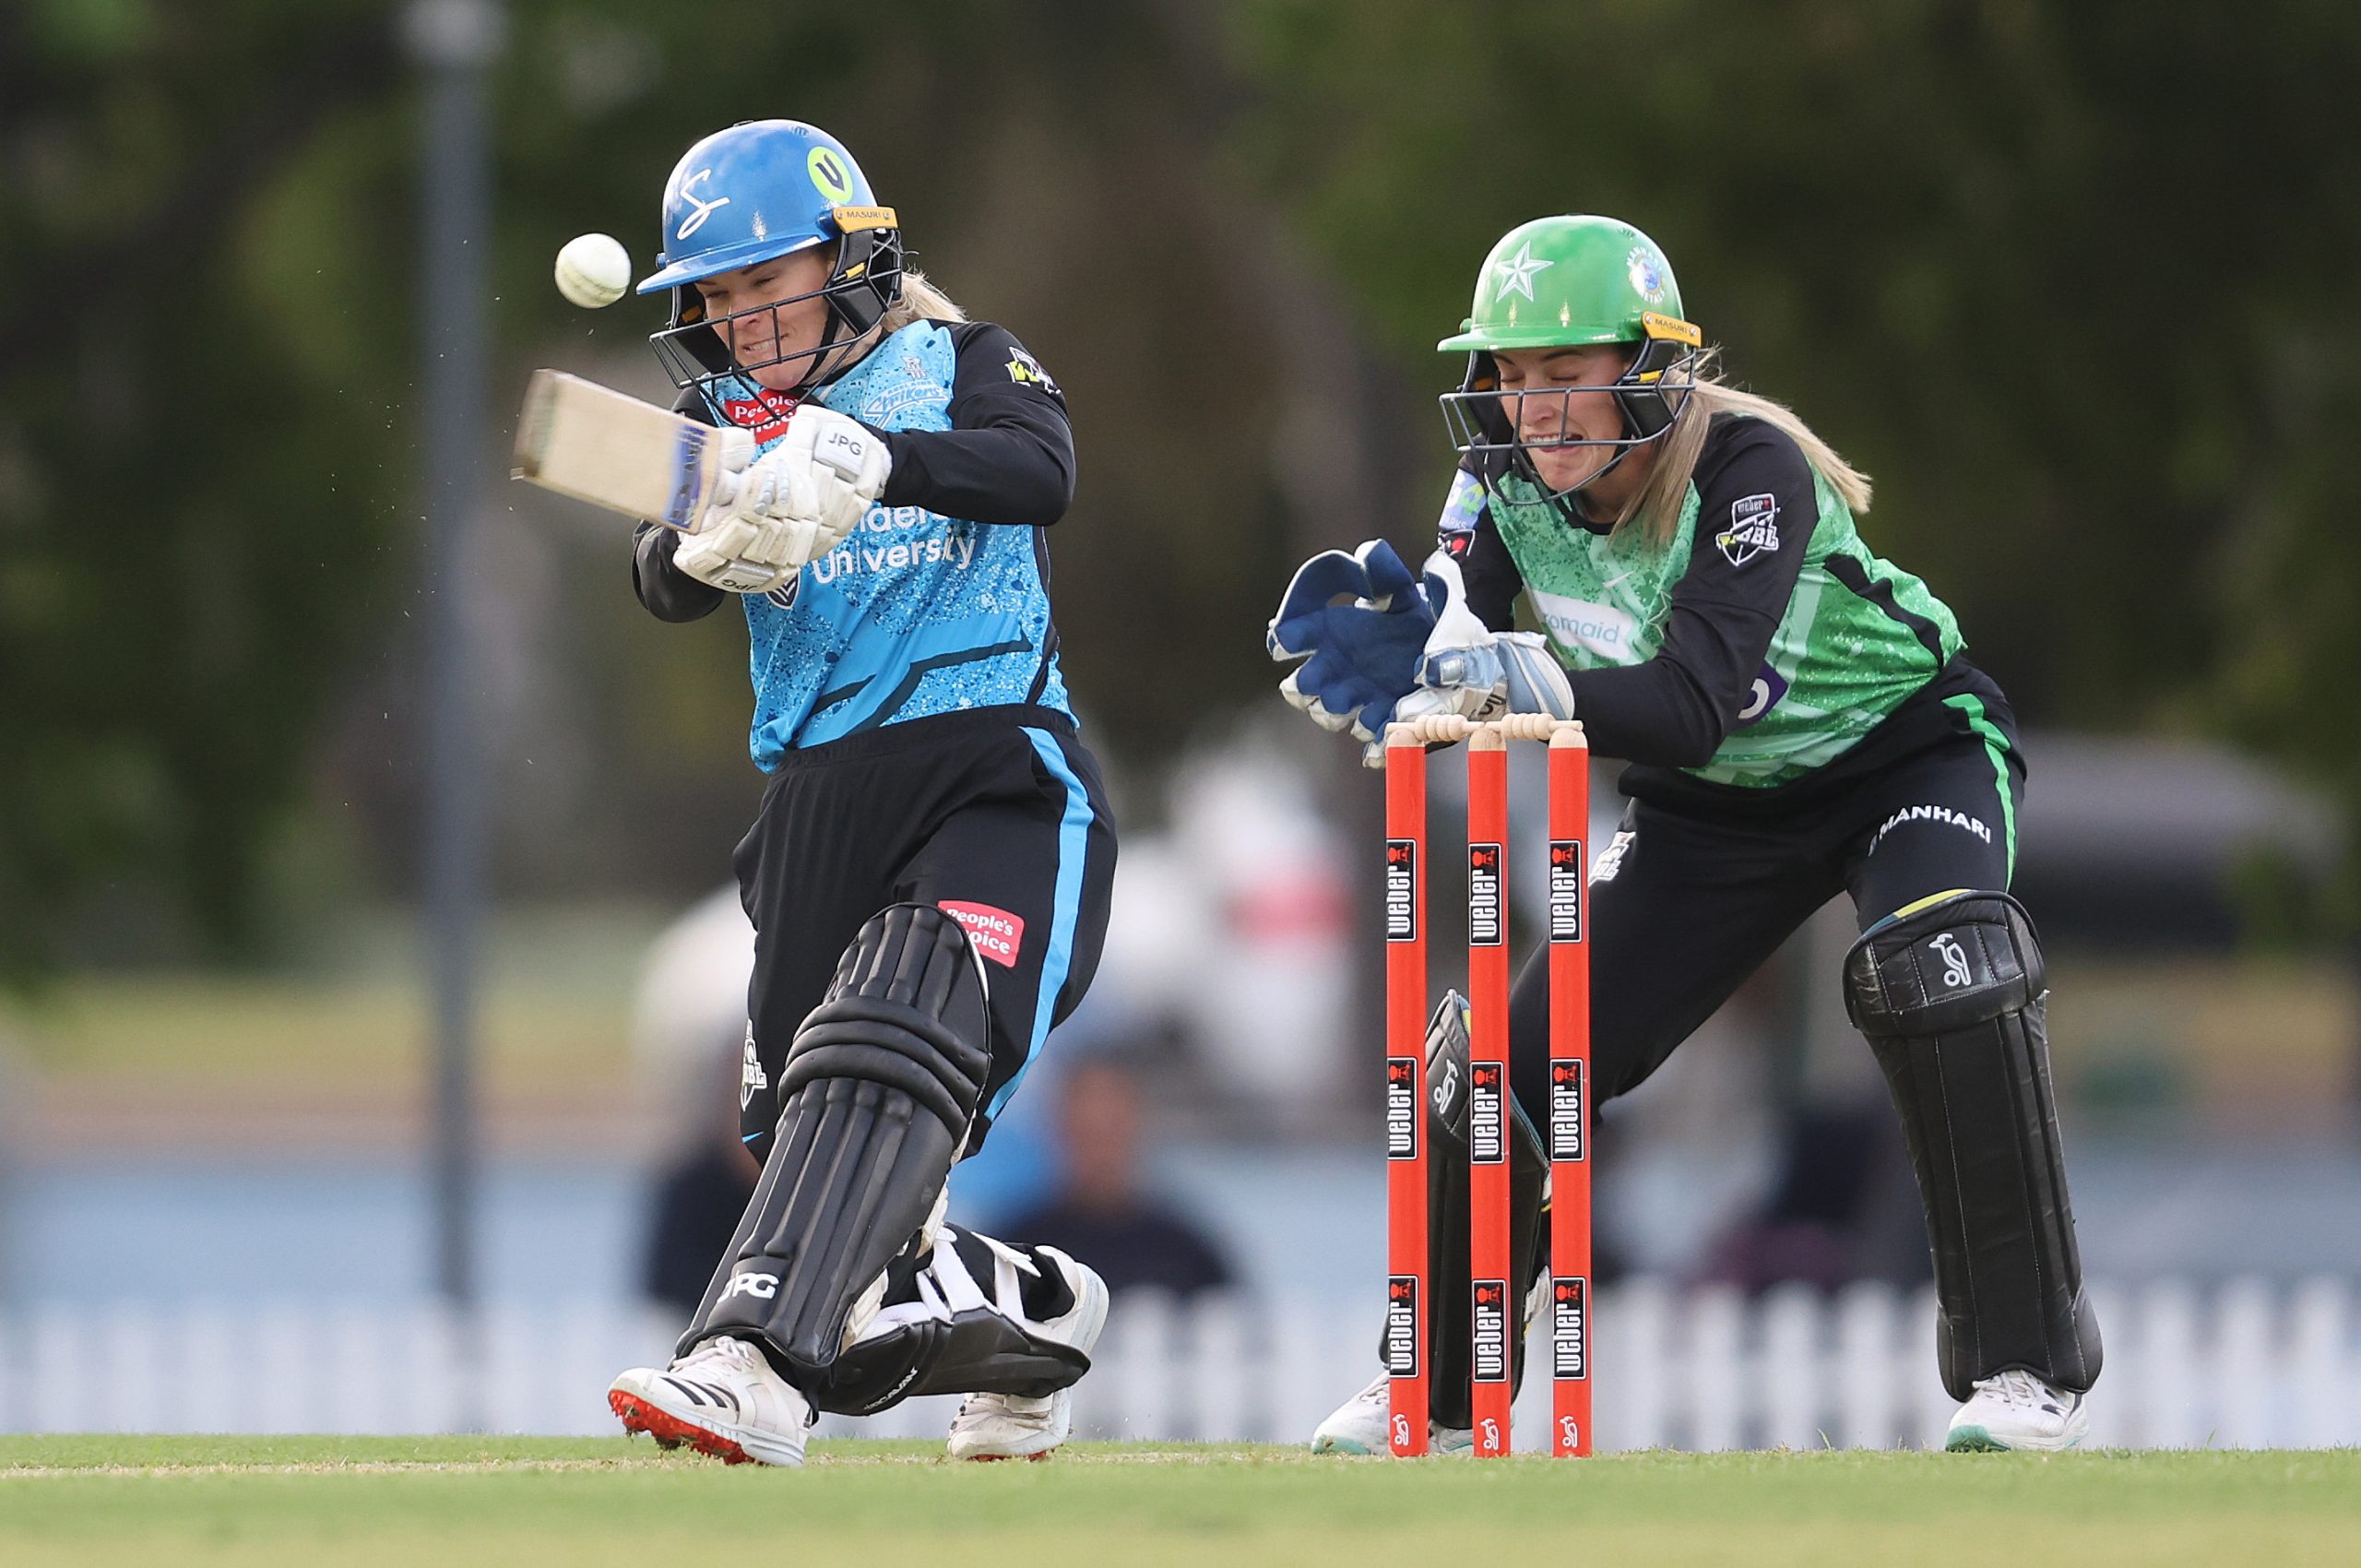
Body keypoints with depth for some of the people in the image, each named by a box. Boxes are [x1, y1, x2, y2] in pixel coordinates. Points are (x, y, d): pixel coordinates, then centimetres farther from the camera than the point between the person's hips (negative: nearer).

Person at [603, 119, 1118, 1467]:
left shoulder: (961, 369, 6)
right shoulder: (720, 419, 15)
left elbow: (1040, 471, -17)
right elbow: (666, 587, -3)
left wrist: (870, 461, -35)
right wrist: (706, 545, -28)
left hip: (998, 767, -6)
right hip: (820, 792, 6)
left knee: (891, 1052, -29)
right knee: (808, 1143, 5)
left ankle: (754, 1362, -44)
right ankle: (1025, 1305, 30)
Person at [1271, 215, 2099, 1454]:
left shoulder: (1747, 468, -33)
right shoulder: (1506, 479, -16)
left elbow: (1691, 704, -42)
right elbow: (1460, 664, -19)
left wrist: (1522, 680, -57)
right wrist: (1394, 665, -42)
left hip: (1901, 743, -5)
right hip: (1714, 805, 6)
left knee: (1937, 970, -33)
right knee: (1526, 1054, -3)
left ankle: (2028, 1364, -23)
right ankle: (1433, 1386, 18)